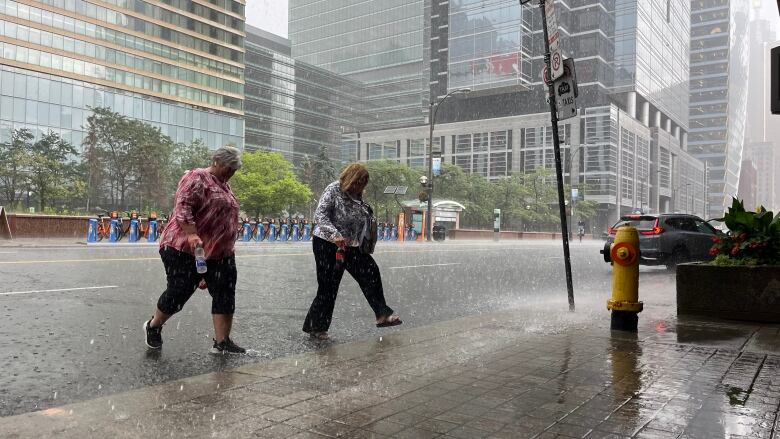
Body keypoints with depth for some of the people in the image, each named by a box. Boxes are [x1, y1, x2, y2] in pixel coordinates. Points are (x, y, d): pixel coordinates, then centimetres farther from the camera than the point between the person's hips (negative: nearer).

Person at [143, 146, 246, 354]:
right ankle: (153, 326, 27)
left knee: (225, 295, 1)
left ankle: (222, 342, 6)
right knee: (178, 292, 2)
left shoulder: (224, 185, 18)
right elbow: (182, 208, -21)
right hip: (187, 250, -8)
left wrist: (228, 247, 24)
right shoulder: (197, 178, -9)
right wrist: (192, 235, -32)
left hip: (220, 253, 8)